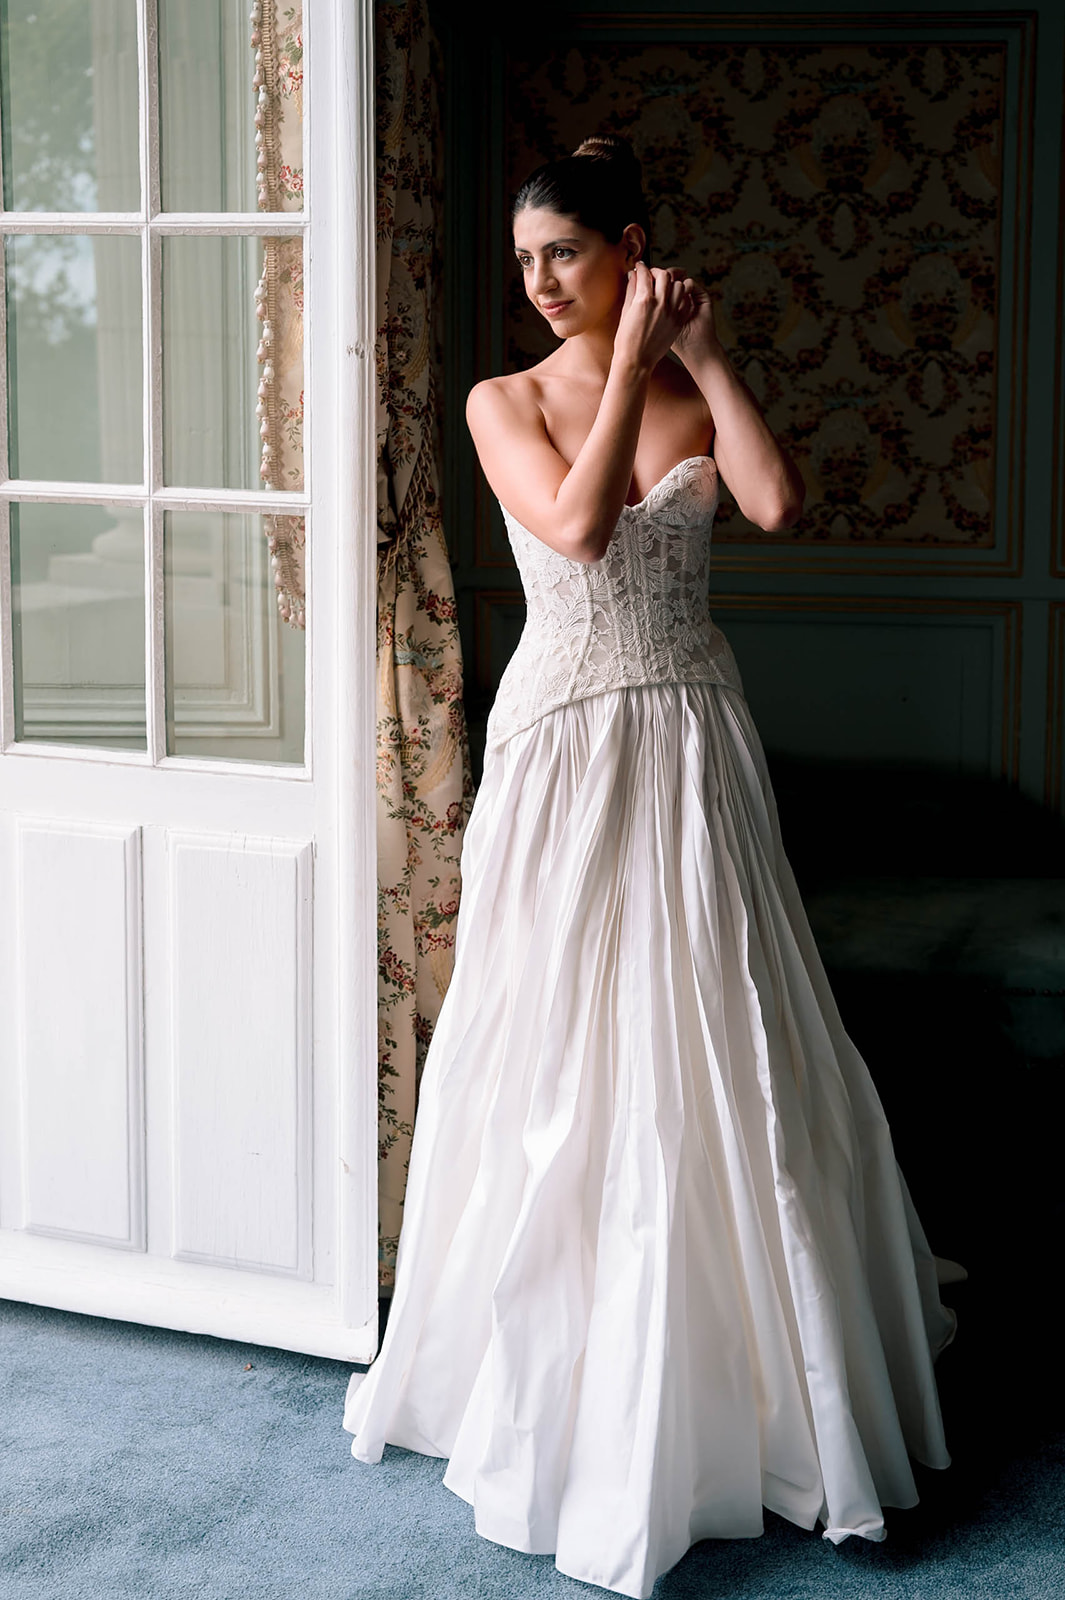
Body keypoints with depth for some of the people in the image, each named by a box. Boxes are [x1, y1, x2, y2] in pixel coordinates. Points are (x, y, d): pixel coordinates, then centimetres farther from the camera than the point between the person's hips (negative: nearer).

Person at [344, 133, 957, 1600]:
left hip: (692, 738, 2)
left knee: (716, 1049, 6)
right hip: (562, 745, -2)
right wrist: (634, 357, -12)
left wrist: (703, 353, -8)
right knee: (556, 1051, 4)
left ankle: (738, 1368, 22)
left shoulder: (697, 394, 6)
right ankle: (552, 1379, 20)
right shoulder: (506, 403, 1)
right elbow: (575, 521, -17)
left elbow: (778, 502, -14)